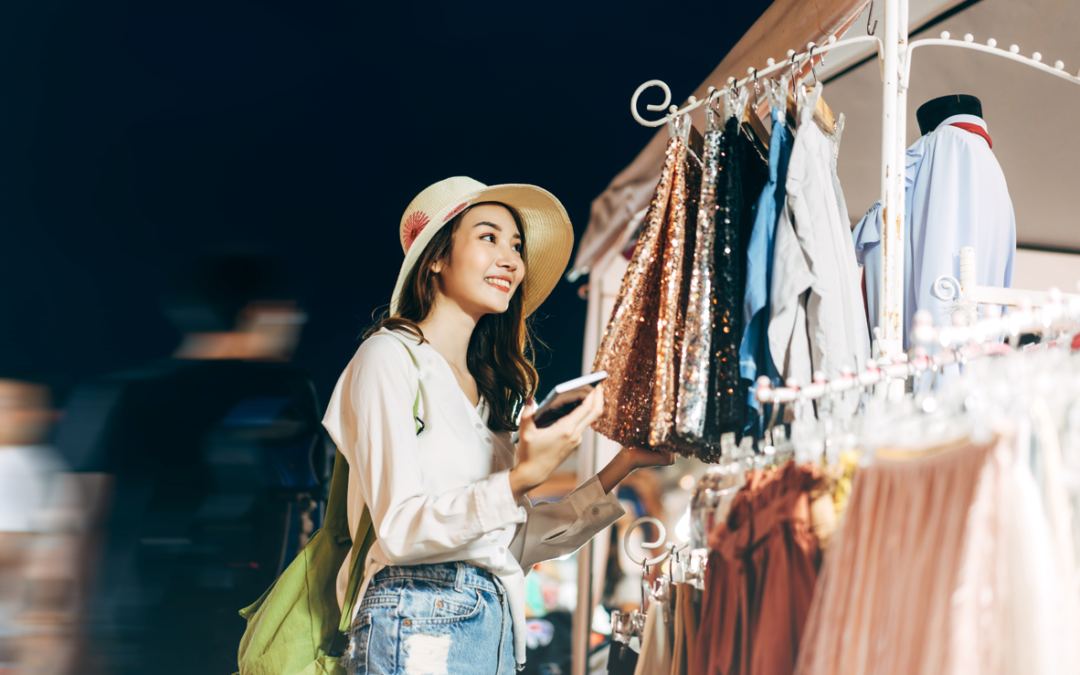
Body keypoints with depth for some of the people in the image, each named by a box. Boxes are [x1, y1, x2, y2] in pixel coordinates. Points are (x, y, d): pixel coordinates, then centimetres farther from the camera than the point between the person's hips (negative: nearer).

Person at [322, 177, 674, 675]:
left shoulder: (496, 390, 18)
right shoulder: (391, 357, -3)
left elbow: (516, 543, 13)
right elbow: (398, 530, -13)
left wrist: (622, 467, 10)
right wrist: (520, 479, -25)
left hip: (497, 629, 7)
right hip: (418, 625, -6)